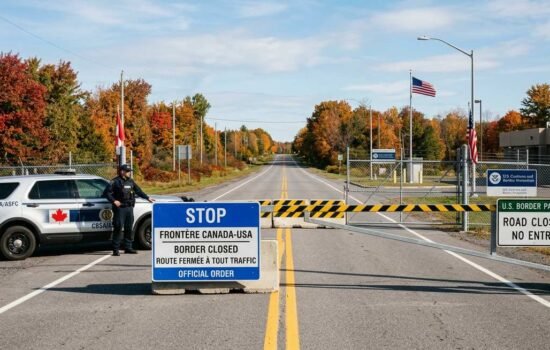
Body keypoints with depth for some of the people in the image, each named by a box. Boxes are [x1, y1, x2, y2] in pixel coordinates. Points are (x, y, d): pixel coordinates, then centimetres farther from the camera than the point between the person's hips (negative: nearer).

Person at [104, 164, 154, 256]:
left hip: (129, 207, 7)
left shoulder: (130, 181, 16)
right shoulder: (115, 181, -4)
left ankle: (128, 247, 17)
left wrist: (147, 197, 25)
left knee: (129, 228, 9)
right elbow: (107, 192, -7)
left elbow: (138, 191, 26)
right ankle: (116, 249, -5)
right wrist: (114, 201, -18)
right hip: (120, 208, -6)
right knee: (118, 228, -8)